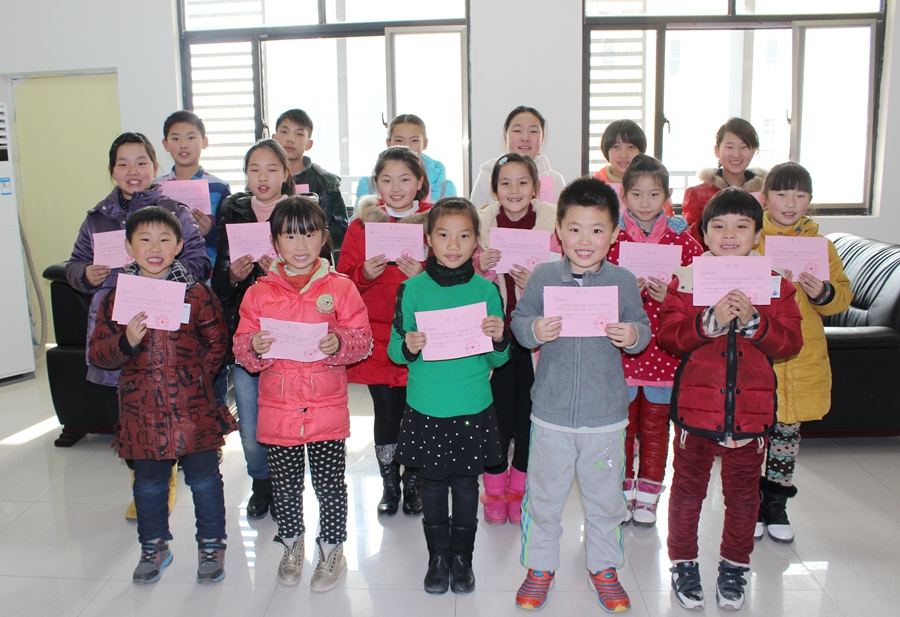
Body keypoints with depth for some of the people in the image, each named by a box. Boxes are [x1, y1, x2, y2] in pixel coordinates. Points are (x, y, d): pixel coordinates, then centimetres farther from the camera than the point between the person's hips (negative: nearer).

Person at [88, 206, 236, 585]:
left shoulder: (196, 294, -4)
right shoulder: (117, 298, 0)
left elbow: (217, 343, 3)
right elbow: (97, 354, 1)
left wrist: (196, 376, -4)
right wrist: (126, 342, -18)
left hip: (193, 409, -2)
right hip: (142, 410, 2)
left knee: (204, 478, 10)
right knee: (149, 483, 16)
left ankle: (211, 545, 28)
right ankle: (154, 547, 36)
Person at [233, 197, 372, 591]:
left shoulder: (340, 287, -3)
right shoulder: (259, 292, 2)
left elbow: (363, 339, -2)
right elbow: (241, 348, 3)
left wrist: (338, 343, -22)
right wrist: (255, 347, -19)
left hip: (327, 408, -2)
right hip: (277, 410, 2)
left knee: (330, 484, 9)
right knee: (284, 485, 17)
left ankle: (333, 548, 31)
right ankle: (292, 544, 40)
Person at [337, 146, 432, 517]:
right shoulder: (362, 225, 6)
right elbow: (344, 282, 8)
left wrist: (423, 275, -15)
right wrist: (366, 273, -12)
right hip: (376, 337, 1)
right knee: (386, 412, 3)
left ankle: (413, 483, 25)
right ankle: (389, 484, 24)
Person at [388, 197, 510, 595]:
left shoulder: (486, 290, -2)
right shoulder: (413, 289, -4)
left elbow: (497, 359, 4)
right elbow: (395, 350, 1)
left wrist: (499, 340, -17)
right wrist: (408, 347, -21)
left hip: (473, 410, 0)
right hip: (425, 410, 0)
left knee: (466, 486, 11)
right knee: (432, 487, 12)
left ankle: (462, 559, 31)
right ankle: (438, 558, 32)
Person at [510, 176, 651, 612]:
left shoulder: (623, 281, -4)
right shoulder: (542, 276, -5)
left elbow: (642, 328, 2)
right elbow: (518, 322, -1)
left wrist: (633, 336, -20)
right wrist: (534, 331, -23)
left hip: (605, 415, 0)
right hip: (551, 411, 0)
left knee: (604, 497, 17)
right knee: (544, 494, 14)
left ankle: (604, 567, 39)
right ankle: (540, 565, 35)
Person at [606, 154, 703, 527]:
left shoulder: (682, 239, 1)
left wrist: (668, 295, -16)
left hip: (664, 349, 1)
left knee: (655, 425, 11)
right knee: (621, 423, 9)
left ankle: (648, 495, 27)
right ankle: (622, 492, 27)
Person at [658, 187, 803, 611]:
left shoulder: (776, 286, 2)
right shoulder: (686, 280, -2)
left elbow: (790, 342, -5)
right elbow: (669, 336, -10)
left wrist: (753, 321, -20)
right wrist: (710, 321, -24)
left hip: (751, 407, 2)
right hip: (696, 402, -1)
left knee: (743, 493, 14)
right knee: (688, 488, 11)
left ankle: (734, 568, 33)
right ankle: (683, 564, 29)